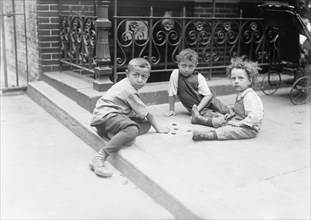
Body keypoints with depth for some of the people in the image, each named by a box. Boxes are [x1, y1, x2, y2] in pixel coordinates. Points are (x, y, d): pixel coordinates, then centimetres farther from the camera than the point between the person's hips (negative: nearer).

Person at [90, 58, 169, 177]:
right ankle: (100, 158, -42)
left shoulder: (126, 83, 17)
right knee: (132, 129, -38)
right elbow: (146, 114, -5)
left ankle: (115, 134, -16)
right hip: (105, 117, -10)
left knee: (146, 124, 2)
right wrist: (158, 129, 6)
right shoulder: (130, 91, -13)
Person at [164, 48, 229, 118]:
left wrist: (197, 109, -22)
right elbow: (171, 94, -6)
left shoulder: (199, 77, -10)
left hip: (208, 102, 1)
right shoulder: (175, 74, -13)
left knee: (225, 111, -17)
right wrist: (171, 110, -1)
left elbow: (208, 95, -12)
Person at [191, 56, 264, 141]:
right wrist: (233, 113, 7)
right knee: (221, 119, 21)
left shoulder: (250, 96, -23)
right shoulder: (240, 94, 10)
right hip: (239, 121, 11)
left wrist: (239, 123, -30)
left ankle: (204, 135, -47)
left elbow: (254, 116, -33)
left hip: (250, 128, -11)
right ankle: (199, 118, 38)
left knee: (227, 130, -30)